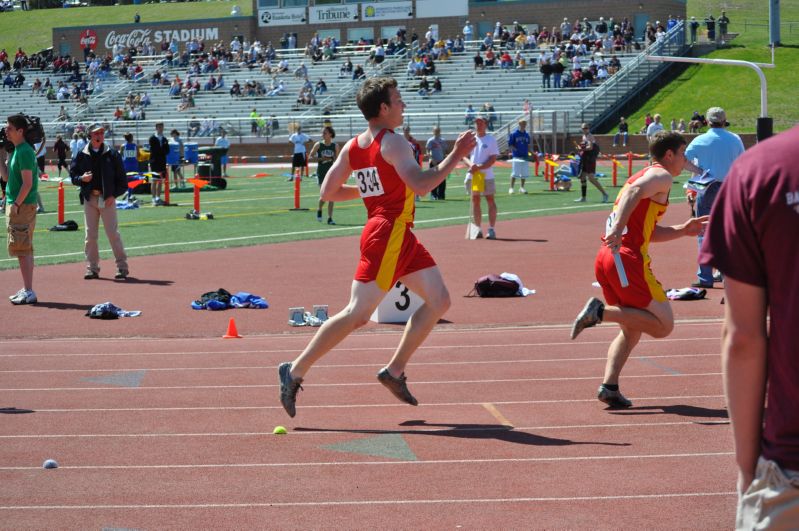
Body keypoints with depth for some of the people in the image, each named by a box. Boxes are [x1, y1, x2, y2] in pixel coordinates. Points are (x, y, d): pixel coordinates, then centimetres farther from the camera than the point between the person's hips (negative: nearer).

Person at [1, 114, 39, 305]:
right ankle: (27, 290, 19)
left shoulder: (24, 152, -15)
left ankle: (28, 292, -8)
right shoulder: (15, 150, 15)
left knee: (22, 249, -9)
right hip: (16, 205, 10)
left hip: (22, 206, -10)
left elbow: (28, 183, -20)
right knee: (24, 249, 13)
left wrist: (16, 205, -21)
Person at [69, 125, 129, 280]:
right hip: (89, 198, 2)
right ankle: (92, 268, 11)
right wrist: (82, 178, -11)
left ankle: (122, 267, 1)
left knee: (113, 233, -5)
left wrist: (114, 195, -7)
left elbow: (122, 178, 3)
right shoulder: (82, 155, 6)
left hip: (107, 199, -2)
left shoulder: (112, 154, 2)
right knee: (90, 235, 4)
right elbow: (73, 175, 10)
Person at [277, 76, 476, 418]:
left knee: (439, 300, 8)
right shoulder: (393, 143, -12)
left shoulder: (352, 147, 12)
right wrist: (455, 157, -16)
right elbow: (420, 185, -23)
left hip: (400, 236, 10)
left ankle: (395, 371, 9)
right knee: (357, 314, -8)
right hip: (388, 233, -10)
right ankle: (295, 371, -3)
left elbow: (328, 192, 14)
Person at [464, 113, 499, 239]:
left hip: (486, 175, -4)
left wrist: (479, 167, -20)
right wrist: (471, 165, -14)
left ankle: (492, 229, 0)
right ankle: (478, 229, 12)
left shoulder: (491, 139, -2)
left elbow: (493, 159, -9)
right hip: (472, 175, 4)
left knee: (490, 200, -2)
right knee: (475, 200, 6)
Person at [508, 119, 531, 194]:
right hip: (516, 156, -5)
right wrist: (516, 150, -16)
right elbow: (510, 145, -3)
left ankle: (521, 188, 17)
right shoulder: (514, 134, -2)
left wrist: (529, 152, 6)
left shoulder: (527, 135, 12)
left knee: (524, 174, 6)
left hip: (525, 157, 5)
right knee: (515, 173, -8)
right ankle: (511, 188, -2)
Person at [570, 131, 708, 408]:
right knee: (663, 325, -5)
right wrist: (618, 228, -34)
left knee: (632, 330, 17)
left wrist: (682, 230, 24)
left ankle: (609, 386, 2)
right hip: (627, 259, -9)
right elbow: (634, 192, -23)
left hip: (604, 258, 9)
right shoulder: (661, 176, 0)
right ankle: (601, 311, -16)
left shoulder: (643, 175, 28)